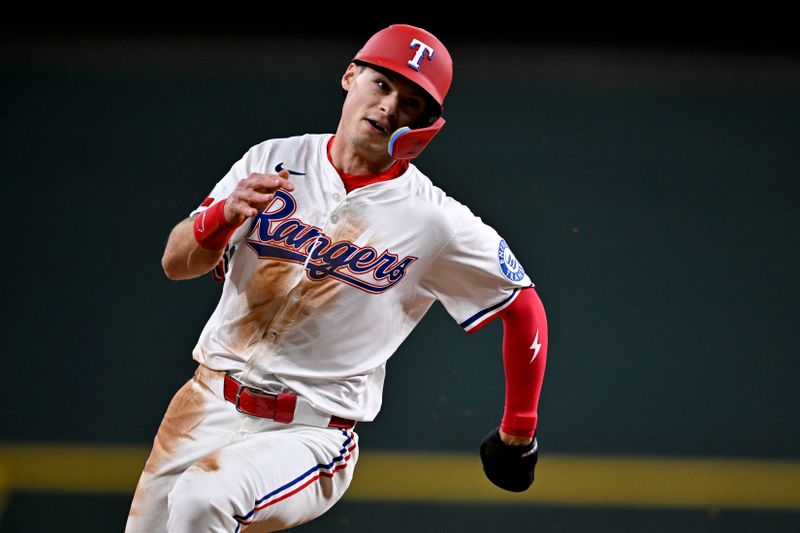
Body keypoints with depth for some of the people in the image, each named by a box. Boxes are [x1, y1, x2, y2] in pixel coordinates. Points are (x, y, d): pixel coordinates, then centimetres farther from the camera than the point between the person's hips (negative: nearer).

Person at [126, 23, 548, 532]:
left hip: (313, 432, -5)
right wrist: (223, 215, -20)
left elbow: (525, 308, 3)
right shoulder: (276, 160, 2)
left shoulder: (436, 220, -8)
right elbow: (177, 262, 2)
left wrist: (519, 431, 11)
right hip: (210, 407, 5)